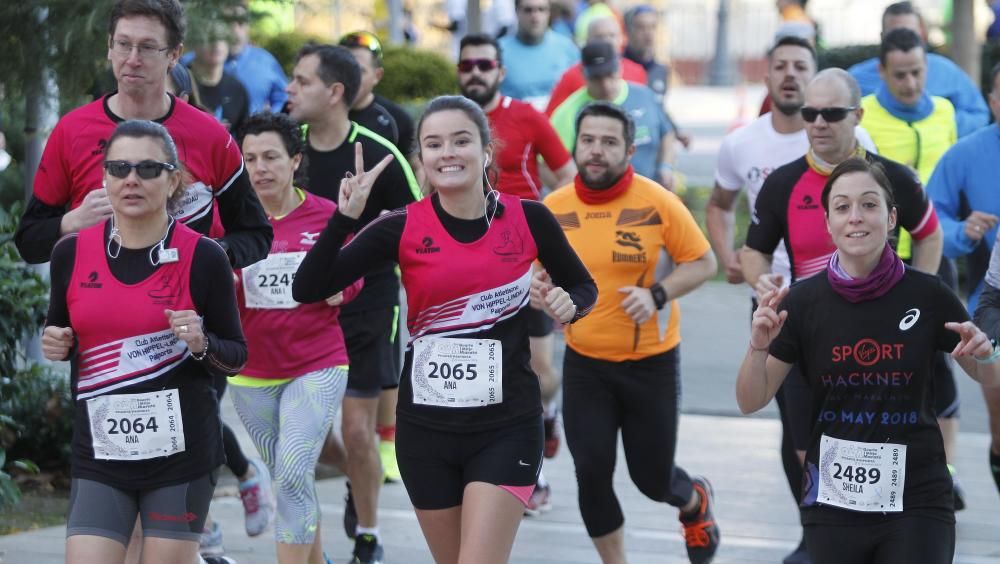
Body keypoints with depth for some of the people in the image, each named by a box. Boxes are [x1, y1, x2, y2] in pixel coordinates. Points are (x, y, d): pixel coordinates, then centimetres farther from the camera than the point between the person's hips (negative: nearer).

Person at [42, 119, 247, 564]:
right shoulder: (72, 253, 0)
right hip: (99, 452, 2)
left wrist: (202, 344, -19)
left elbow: (237, 358, 1)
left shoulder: (203, 257, -7)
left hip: (181, 450, -2)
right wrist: (56, 346, -4)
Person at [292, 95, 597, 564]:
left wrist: (568, 305, -10)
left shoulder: (527, 220, -5)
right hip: (426, 425, 2)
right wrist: (345, 217, -24)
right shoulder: (403, 229, -6)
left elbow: (584, 287, 13)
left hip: (507, 425, -2)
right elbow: (307, 289, -13)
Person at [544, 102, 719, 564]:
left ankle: (695, 502, 45)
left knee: (653, 478, 7)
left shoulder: (657, 202, -12)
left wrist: (657, 295, -21)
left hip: (651, 362, -2)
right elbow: (545, 271, 12)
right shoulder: (553, 209, -4)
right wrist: (541, 288, -11)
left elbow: (703, 263, -5)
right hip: (584, 364, 2)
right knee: (591, 471, -6)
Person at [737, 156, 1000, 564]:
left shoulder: (927, 296, -7)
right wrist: (759, 346, -18)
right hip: (833, 504, 1)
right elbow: (751, 402, 0)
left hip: (917, 503, -1)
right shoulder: (803, 302, -5)